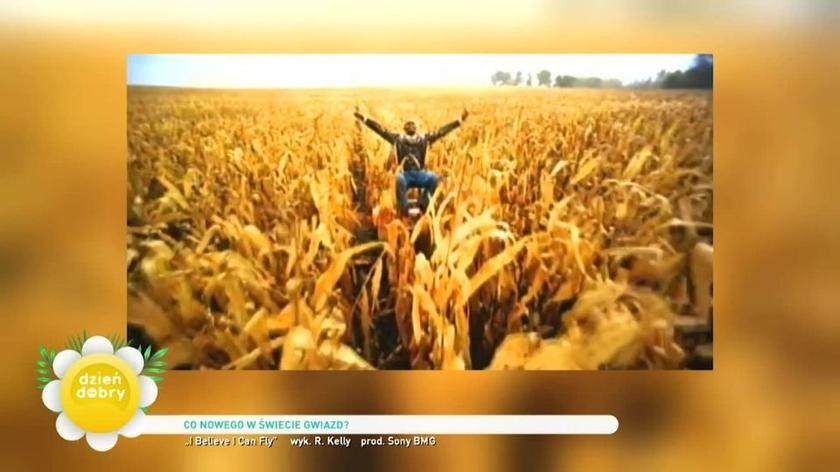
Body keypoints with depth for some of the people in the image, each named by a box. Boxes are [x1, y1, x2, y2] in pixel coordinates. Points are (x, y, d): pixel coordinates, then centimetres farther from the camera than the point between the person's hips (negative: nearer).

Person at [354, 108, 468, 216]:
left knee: (434, 177, -28)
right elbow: (380, 129, 4)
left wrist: (460, 120, 5)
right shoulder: (398, 138, 7)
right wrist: (363, 118, -3)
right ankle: (404, 209, -21)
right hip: (405, 174, -2)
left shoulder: (424, 138, 10)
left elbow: (442, 131, 8)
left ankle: (423, 205, -8)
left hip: (420, 173, 2)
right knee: (399, 178, -37)